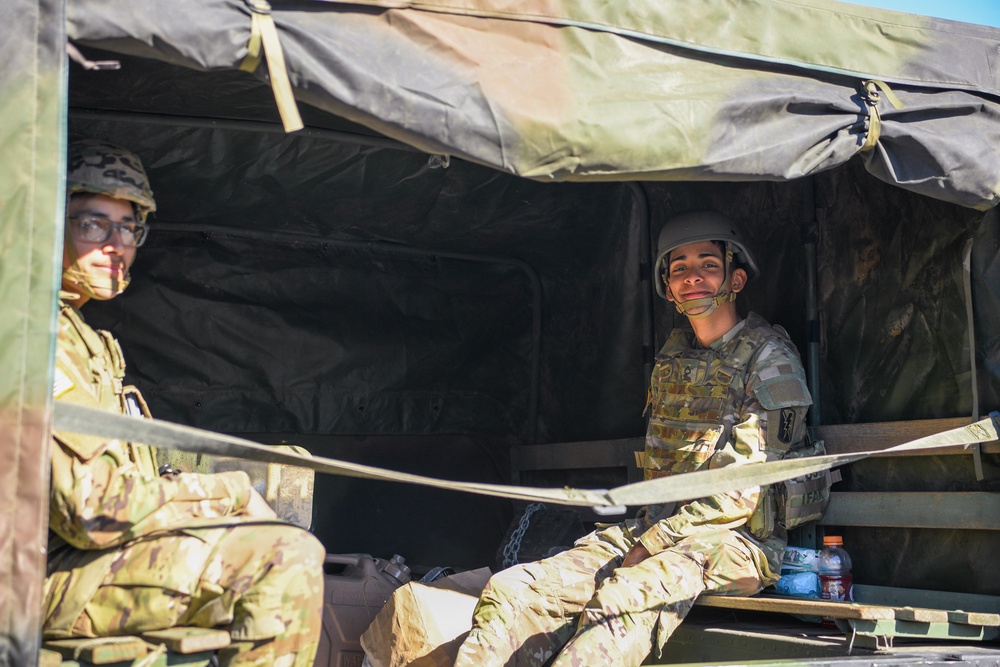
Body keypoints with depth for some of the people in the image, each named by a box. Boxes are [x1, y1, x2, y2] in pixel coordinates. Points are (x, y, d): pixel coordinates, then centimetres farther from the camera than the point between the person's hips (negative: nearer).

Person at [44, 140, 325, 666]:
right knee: (285, 561, -21)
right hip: (55, 577, -11)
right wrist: (220, 493, -10)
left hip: (80, 549, 11)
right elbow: (93, 508, -22)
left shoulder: (78, 332, 19)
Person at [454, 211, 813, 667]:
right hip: (657, 530, 6)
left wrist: (654, 542, -15)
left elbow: (746, 490, -12)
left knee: (619, 602, -39)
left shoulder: (768, 358, -3)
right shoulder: (673, 354, 18)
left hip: (735, 541, -6)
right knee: (511, 592, -17)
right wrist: (645, 532, 8)